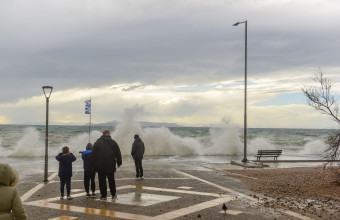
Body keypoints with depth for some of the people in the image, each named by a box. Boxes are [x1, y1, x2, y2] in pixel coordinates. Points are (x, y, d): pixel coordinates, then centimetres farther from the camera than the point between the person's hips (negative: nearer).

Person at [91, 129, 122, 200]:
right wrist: (119, 162, 15)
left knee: (102, 181, 3)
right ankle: (113, 195, 18)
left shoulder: (97, 142, -2)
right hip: (111, 165, 2)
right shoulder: (113, 142, 3)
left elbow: (94, 154, -3)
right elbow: (118, 153, 6)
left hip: (100, 166, -2)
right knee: (111, 180, 13)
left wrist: (94, 164, 3)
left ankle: (103, 195, 3)